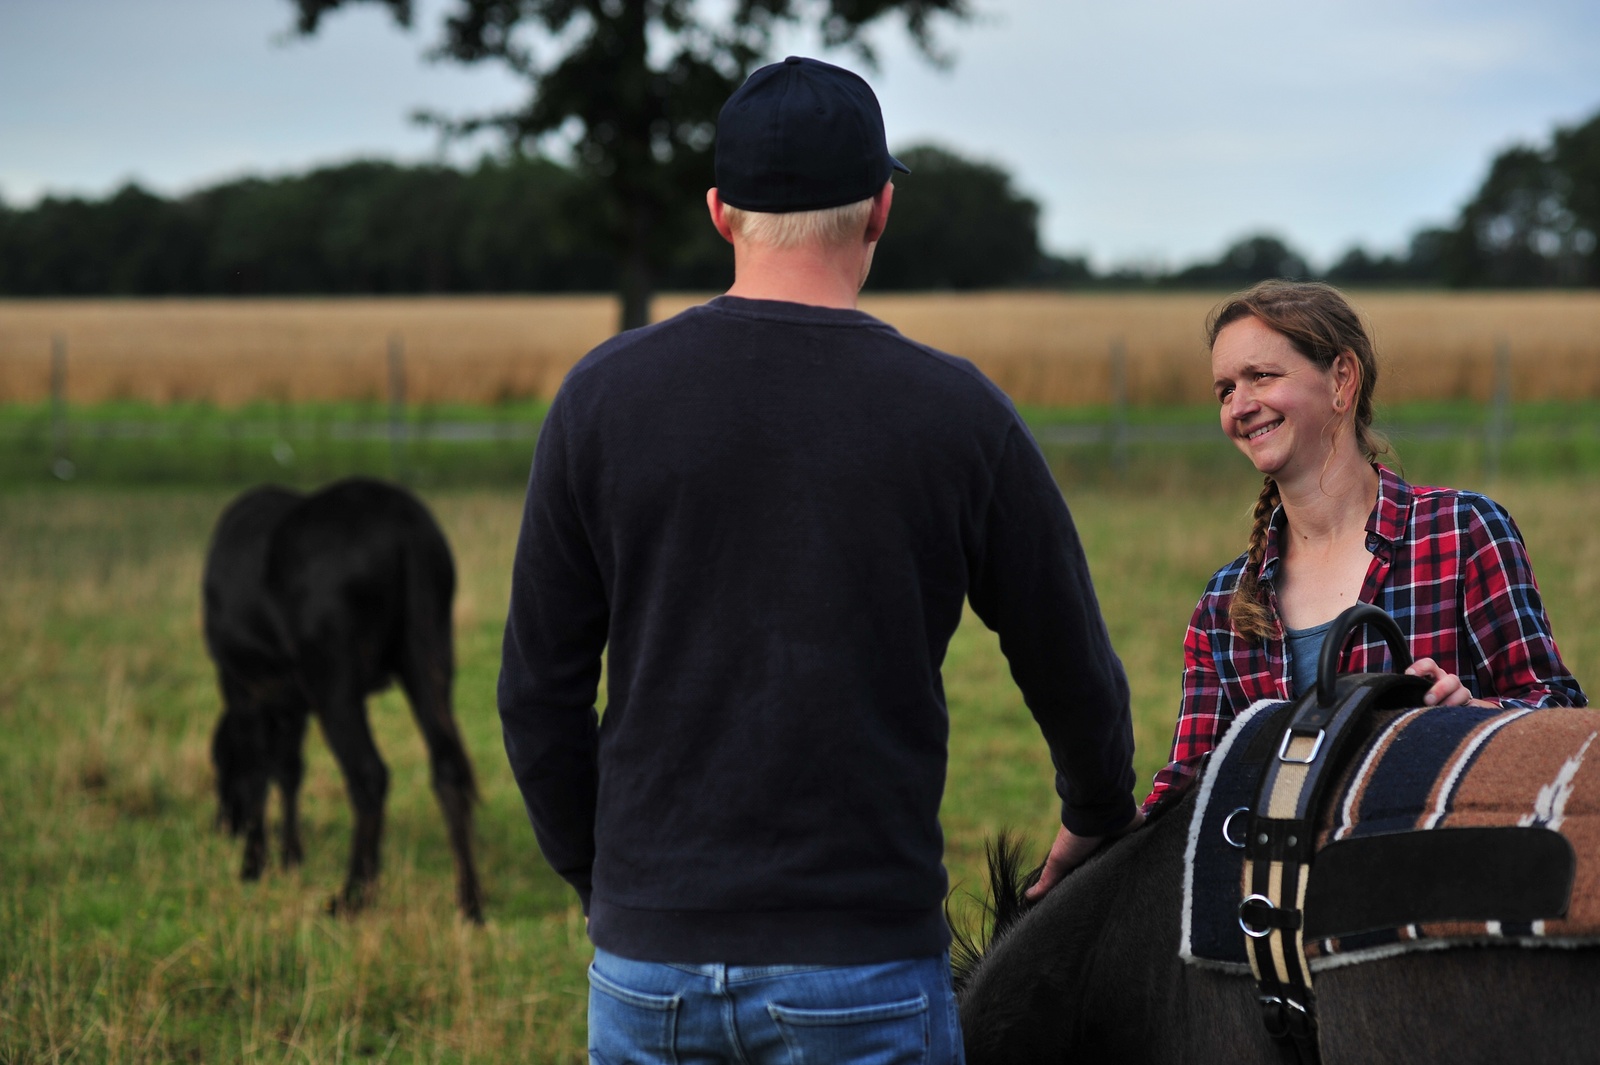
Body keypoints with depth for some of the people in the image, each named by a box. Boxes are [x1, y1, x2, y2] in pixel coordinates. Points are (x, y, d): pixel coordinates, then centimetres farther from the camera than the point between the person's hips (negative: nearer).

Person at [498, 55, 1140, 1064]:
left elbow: (540, 695, 4)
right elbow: (1076, 679, 7)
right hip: (863, 963, -2)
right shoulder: (956, 412, -3)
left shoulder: (605, 393, 0)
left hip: (648, 959, 2)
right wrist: (1101, 824, 28)